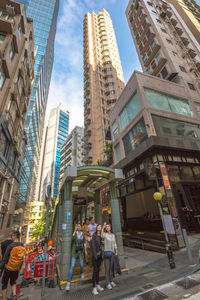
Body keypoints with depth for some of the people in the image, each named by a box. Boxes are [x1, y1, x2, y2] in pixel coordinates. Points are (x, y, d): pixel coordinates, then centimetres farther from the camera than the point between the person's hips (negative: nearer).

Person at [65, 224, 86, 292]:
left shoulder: (83, 234, 2)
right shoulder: (75, 233, -8)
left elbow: (84, 243, 9)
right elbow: (72, 238, -28)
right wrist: (75, 230, -30)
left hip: (81, 251, 3)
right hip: (75, 251, -3)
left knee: (81, 264, 14)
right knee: (72, 266, -9)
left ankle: (82, 273, 47)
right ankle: (68, 283, -3)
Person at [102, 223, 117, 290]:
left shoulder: (113, 235, 7)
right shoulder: (105, 234, -9)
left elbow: (115, 244, 13)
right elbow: (101, 236, -33)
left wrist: (116, 252, 8)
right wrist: (103, 228, -39)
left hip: (112, 252, 5)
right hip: (106, 252, -4)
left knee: (111, 268, 15)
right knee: (107, 269, 1)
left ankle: (111, 281, 31)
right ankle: (108, 284, 13)